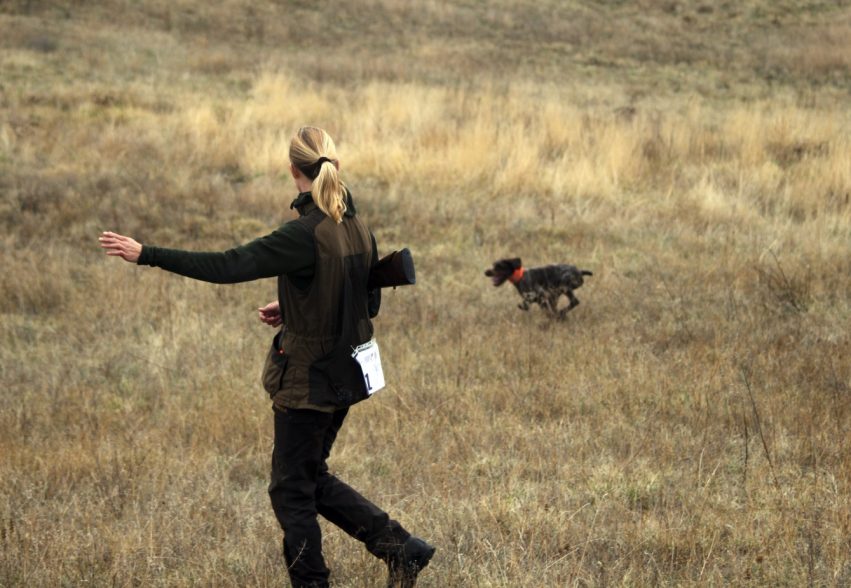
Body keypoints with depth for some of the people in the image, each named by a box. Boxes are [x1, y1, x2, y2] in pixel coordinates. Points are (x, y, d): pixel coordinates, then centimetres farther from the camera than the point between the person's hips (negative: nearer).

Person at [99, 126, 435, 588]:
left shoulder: (305, 235, -23)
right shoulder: (358, 228, 1)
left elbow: (227, 266, -25)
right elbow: (369, 305, 11)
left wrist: (145, 255, -22)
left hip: (307, 379, -8)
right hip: (343, 376, 8)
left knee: (291, 490, 7)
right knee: (313, 478, 23)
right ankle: (400, 546, 17)